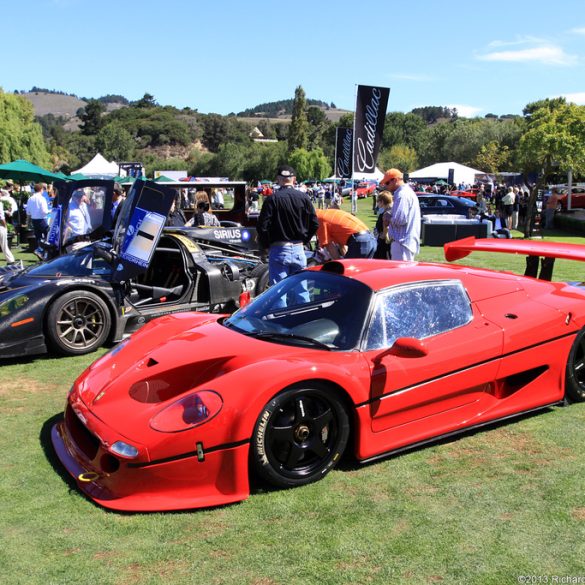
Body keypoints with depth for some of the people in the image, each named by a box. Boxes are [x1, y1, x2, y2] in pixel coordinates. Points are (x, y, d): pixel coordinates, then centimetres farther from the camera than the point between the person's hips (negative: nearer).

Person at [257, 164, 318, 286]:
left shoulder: (272, 199, -8)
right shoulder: (304, 198, 1)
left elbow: (263, 226, -10)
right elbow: (315, 224, 4)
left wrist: (266, 246, 5)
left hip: (278, 250, -3)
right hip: (299, 250, 3)